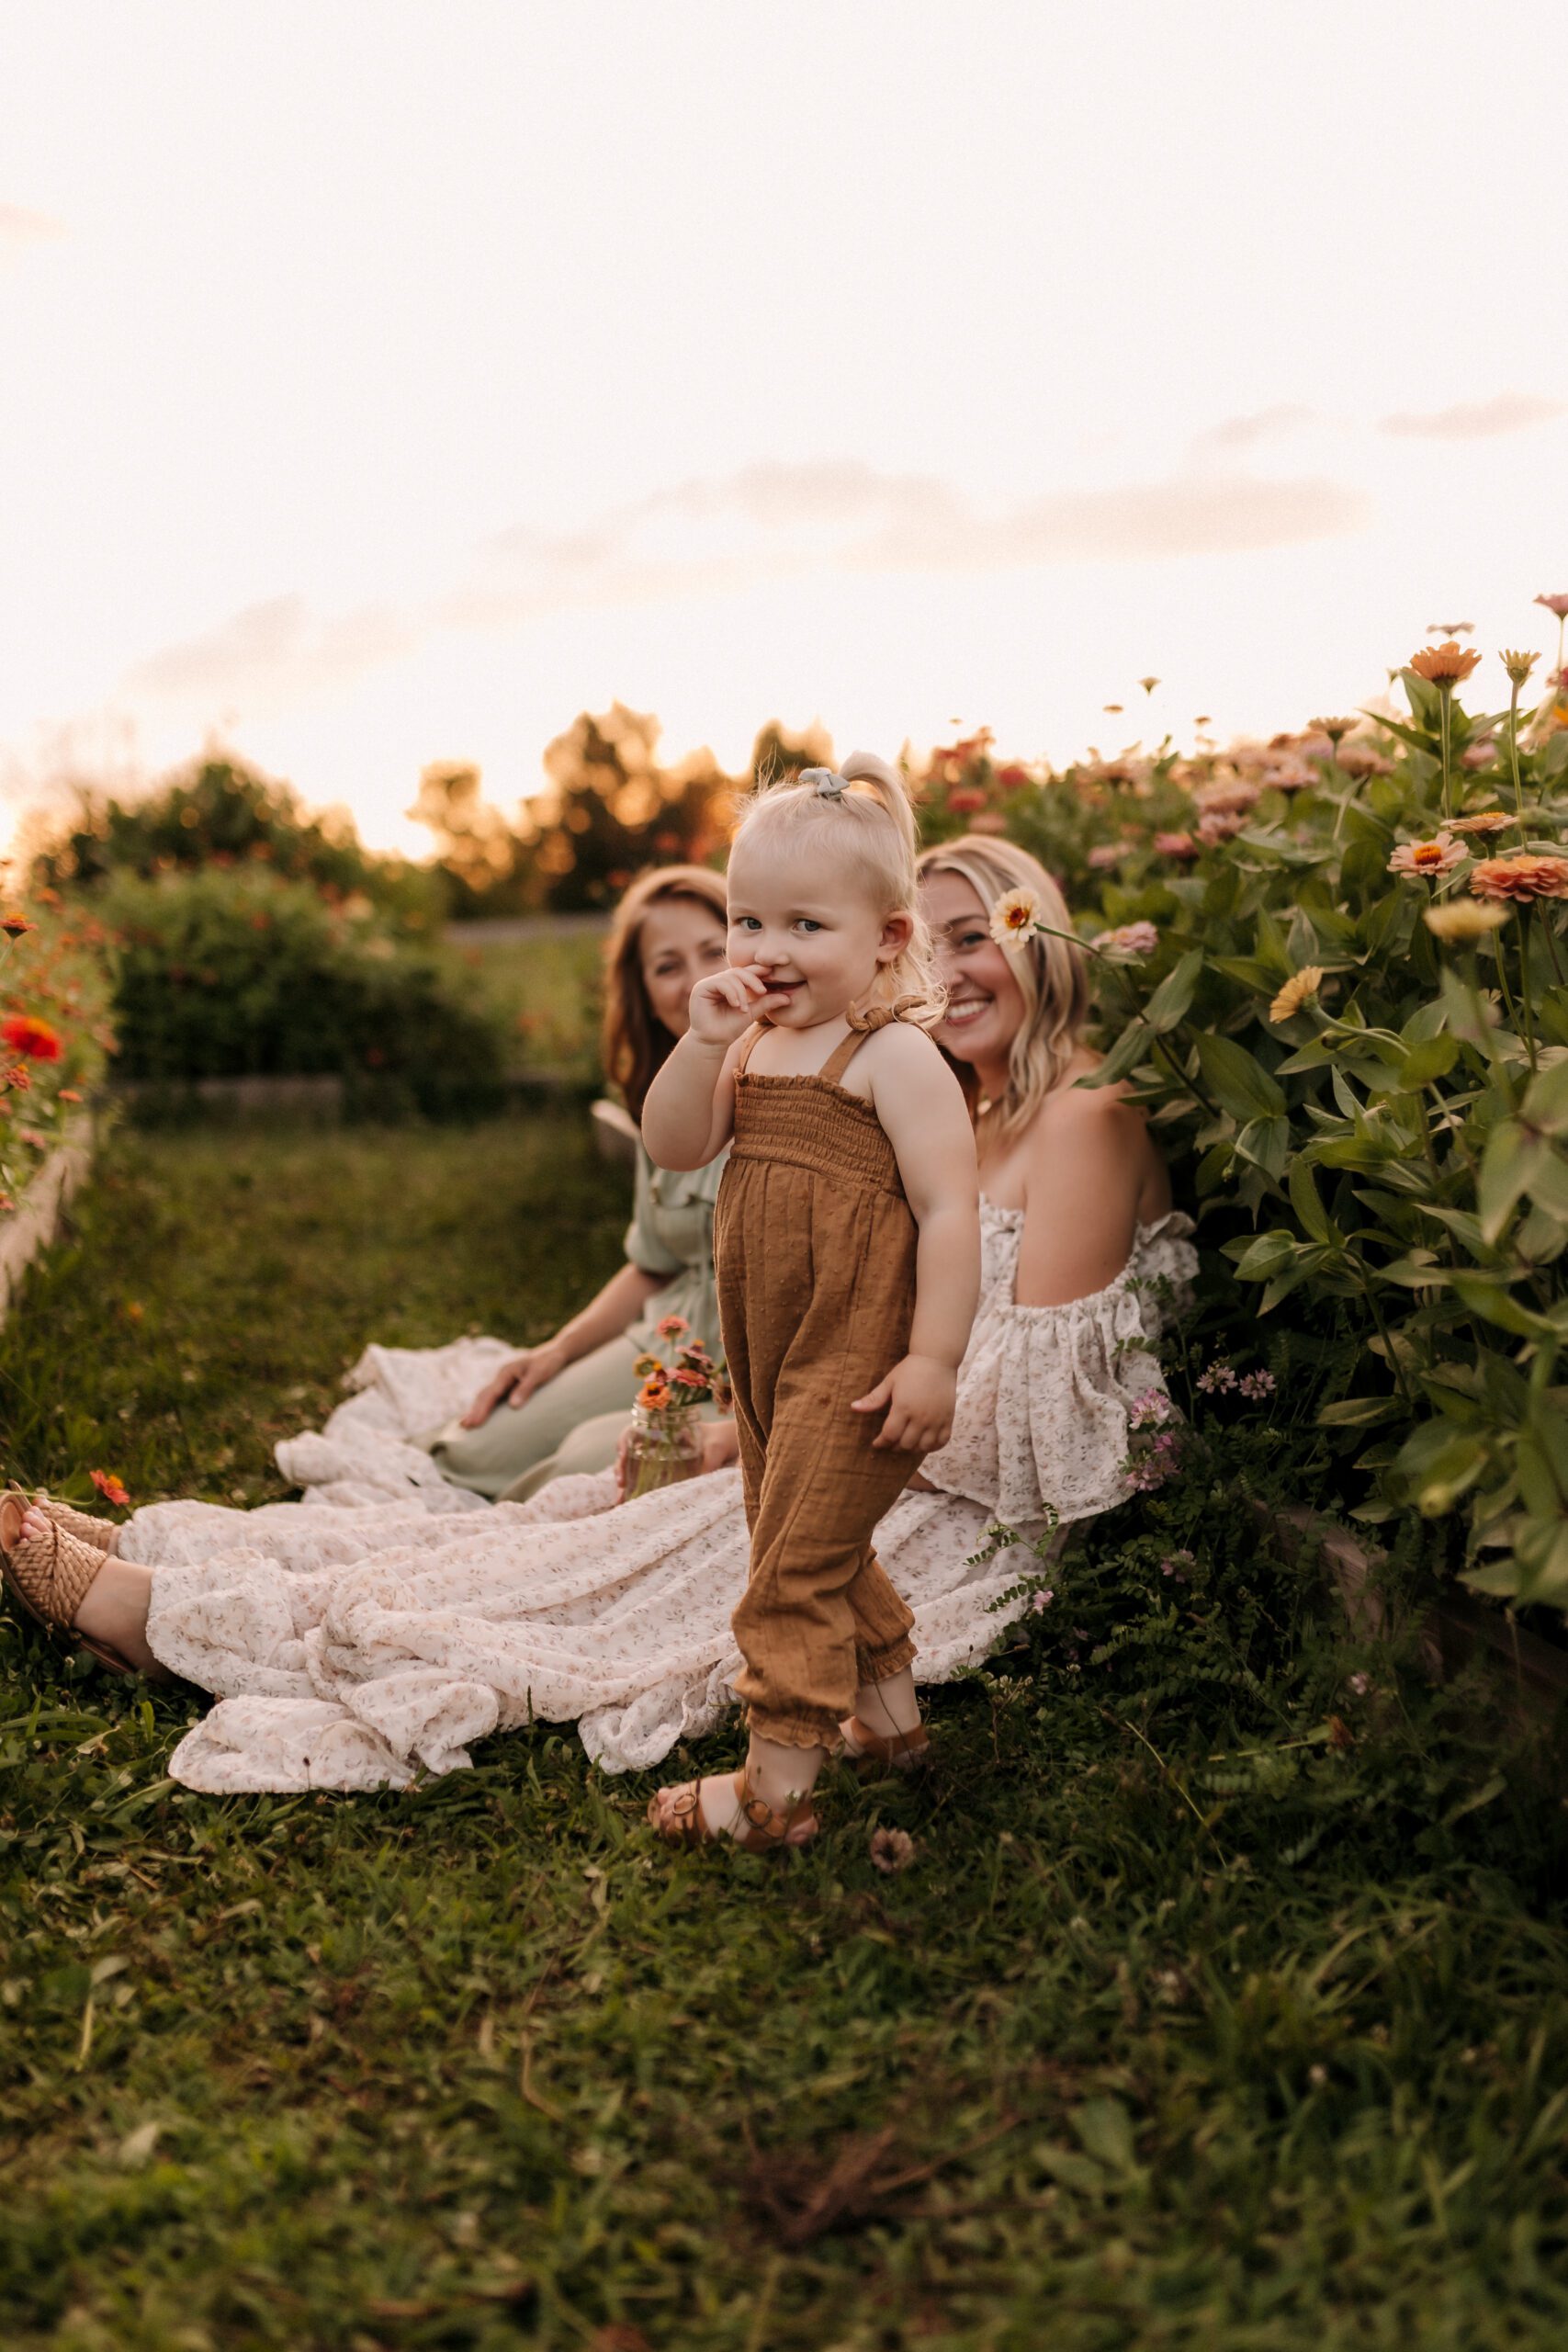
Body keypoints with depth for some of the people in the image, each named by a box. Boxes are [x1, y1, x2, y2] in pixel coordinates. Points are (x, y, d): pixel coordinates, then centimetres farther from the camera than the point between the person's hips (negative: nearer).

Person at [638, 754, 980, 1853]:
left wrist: (935, 1359, -22)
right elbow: (674, 1147, 2)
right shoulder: (757, 1047, 10)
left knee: (798, 1561, -7)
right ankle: (891, 1718, 37)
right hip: (771, 1355, 9)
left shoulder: (896, 1057, -14)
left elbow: (950, 1209, -18)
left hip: (856, 1363, -9)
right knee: (825, 1551, 20)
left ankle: (776, 1785, 2)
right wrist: (703, 1042, -12)